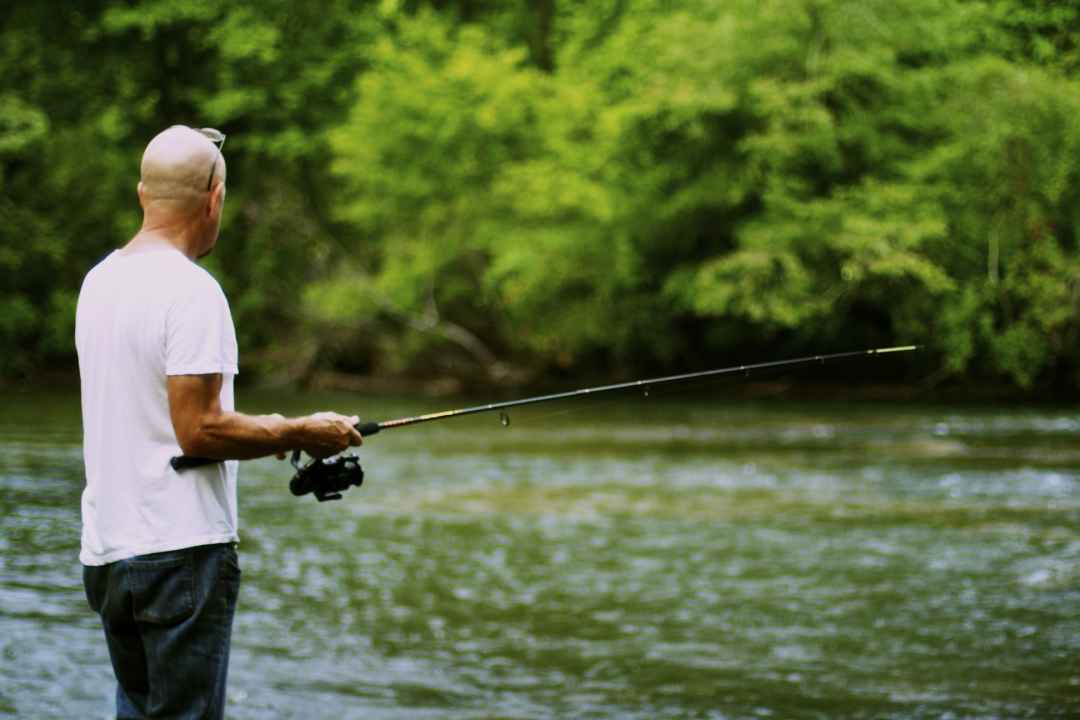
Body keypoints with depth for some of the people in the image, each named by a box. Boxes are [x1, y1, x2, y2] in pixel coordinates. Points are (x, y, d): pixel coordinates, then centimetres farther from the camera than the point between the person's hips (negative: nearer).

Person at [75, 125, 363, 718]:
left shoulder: (99, 281, 12)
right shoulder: (190, 291, -16)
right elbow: (199, 431, -19)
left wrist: (259, 429, 22)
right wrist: (300, 433, -6)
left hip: (105, 548, 8)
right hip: (179, 547, -8)